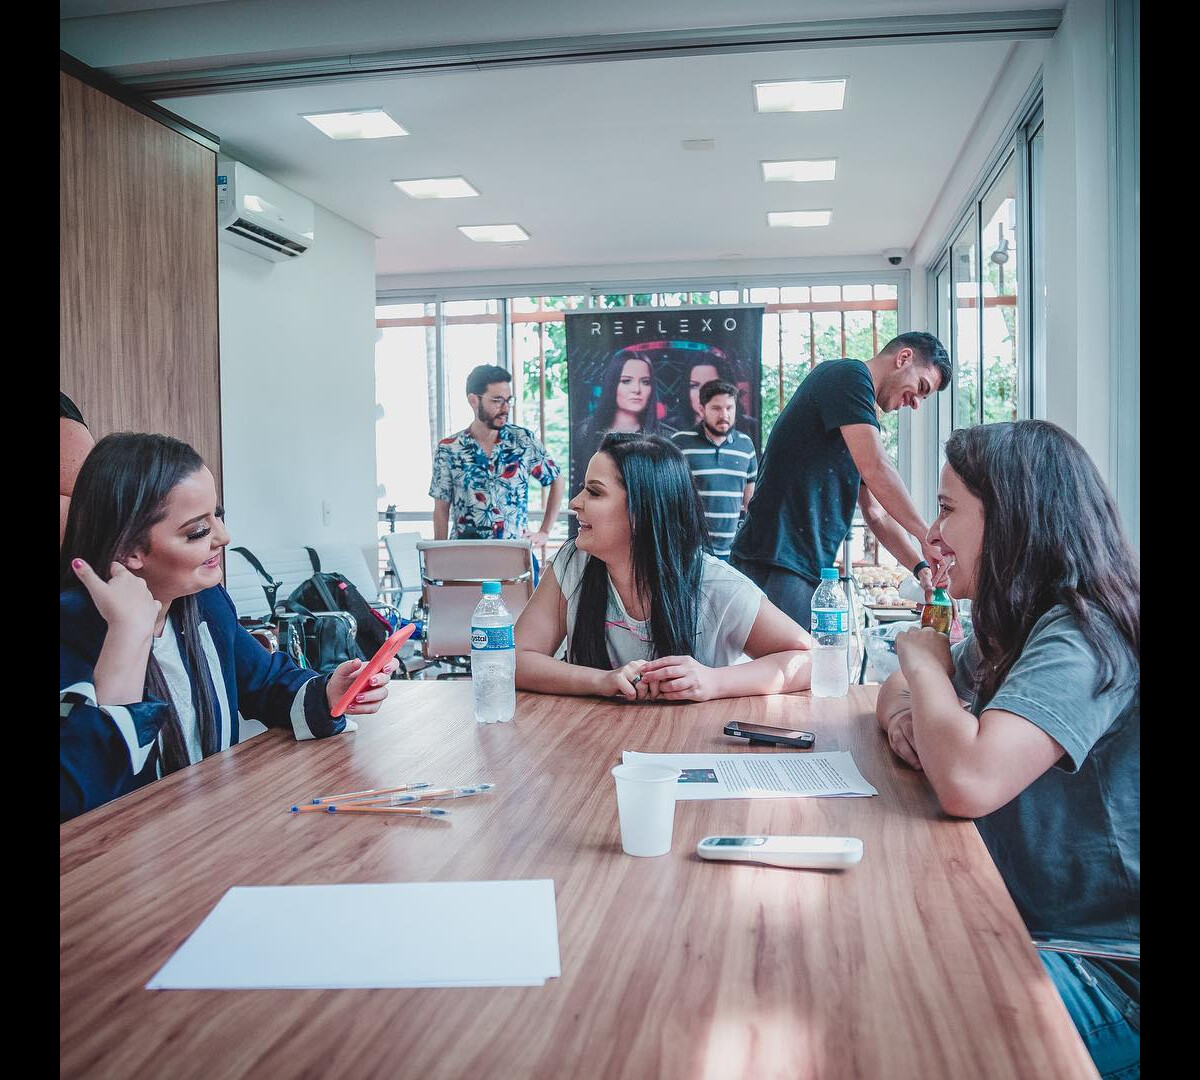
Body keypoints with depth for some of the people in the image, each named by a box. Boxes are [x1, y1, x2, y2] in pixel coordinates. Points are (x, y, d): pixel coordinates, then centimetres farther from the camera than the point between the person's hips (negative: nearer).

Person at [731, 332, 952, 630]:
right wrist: (927, 536, -7)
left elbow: (876, 514, 25)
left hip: (810, 569, 10)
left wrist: (920, 566, 13)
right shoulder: (850, 374, -4)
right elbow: (875, 469, -16)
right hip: (777, 563, -10)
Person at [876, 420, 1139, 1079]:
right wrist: (908, 717, -7)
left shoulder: (1084, 636, -23)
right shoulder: (1009, 629, 6)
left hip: (1107, 976, -8)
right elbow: (897, 692, 18)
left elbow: (968, 782, -36)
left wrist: (924, 659, -17)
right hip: (1013, 925, 8)